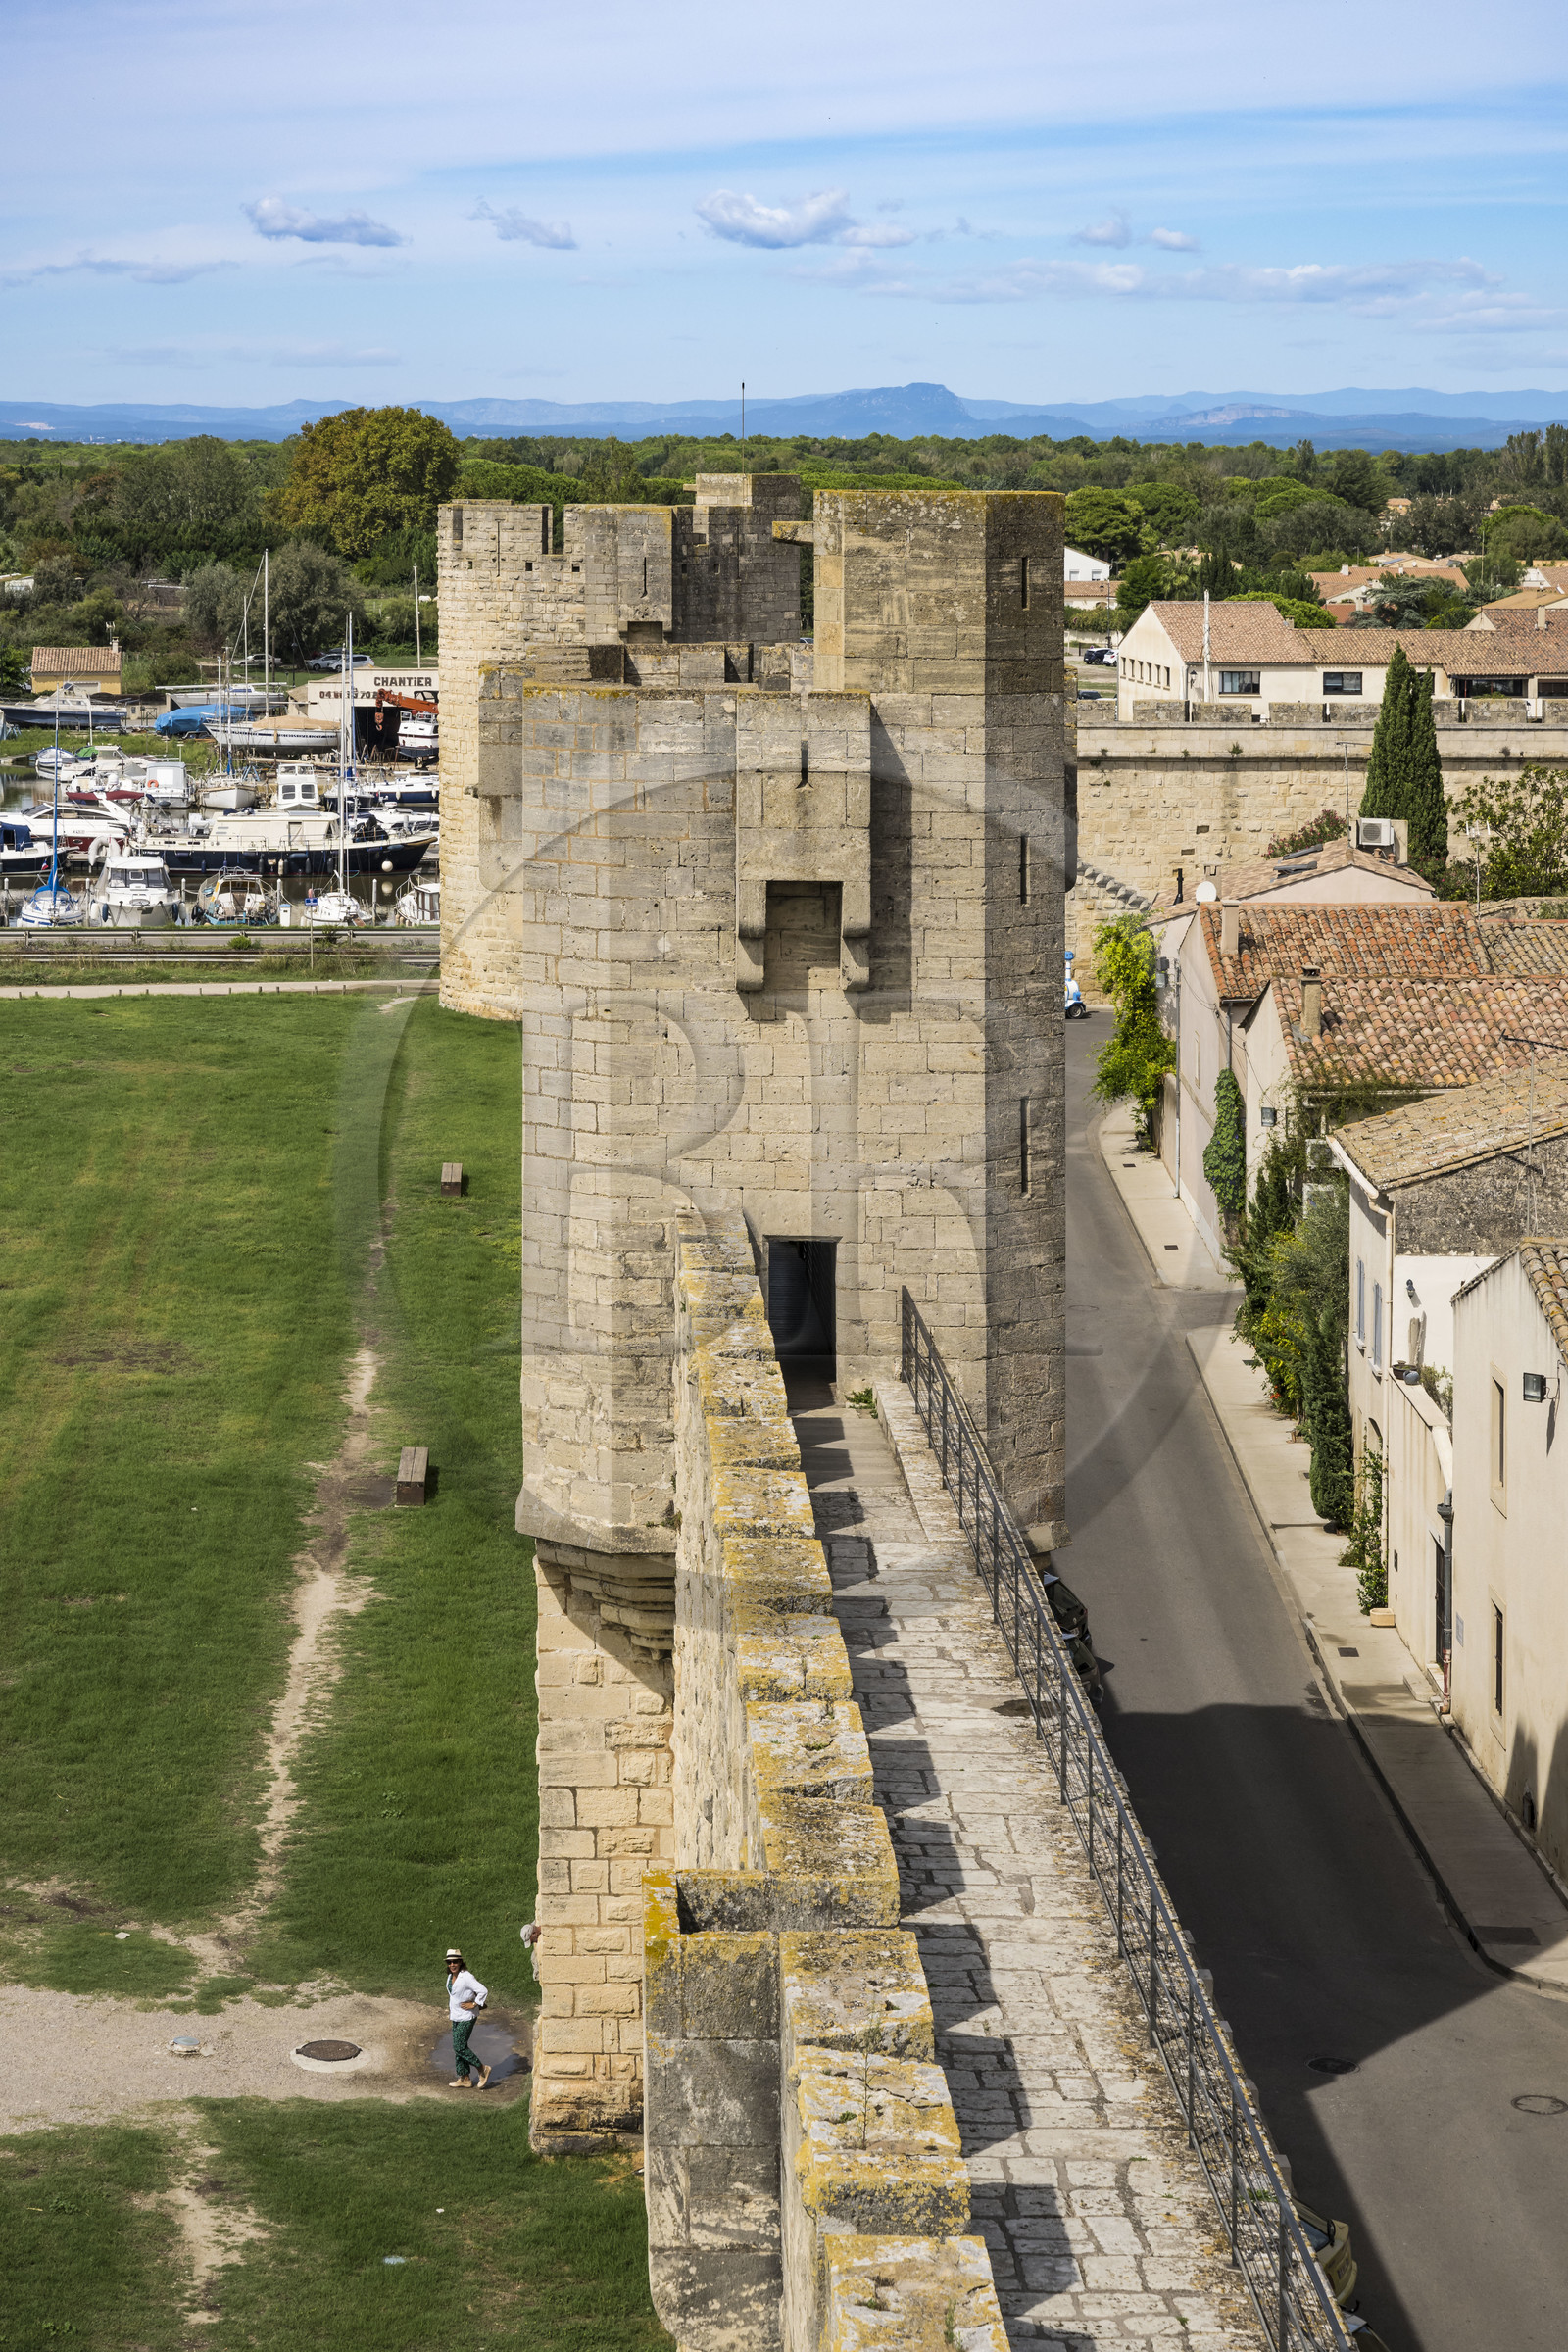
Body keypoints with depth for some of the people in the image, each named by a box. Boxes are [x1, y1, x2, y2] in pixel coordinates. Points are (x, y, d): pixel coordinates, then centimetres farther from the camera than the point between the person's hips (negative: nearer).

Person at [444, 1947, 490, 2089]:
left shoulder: (466, 1977, -20)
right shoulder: (451, 1976, 6)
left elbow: (483, 1991, -24)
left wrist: (474, 2004, -19)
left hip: (467, 2017, -9)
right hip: (456, 2016, 9)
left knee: (459, 2047, -9)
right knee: (458, 2047, 10)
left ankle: (482, 2070, 5)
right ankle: (464, 2079, 17)